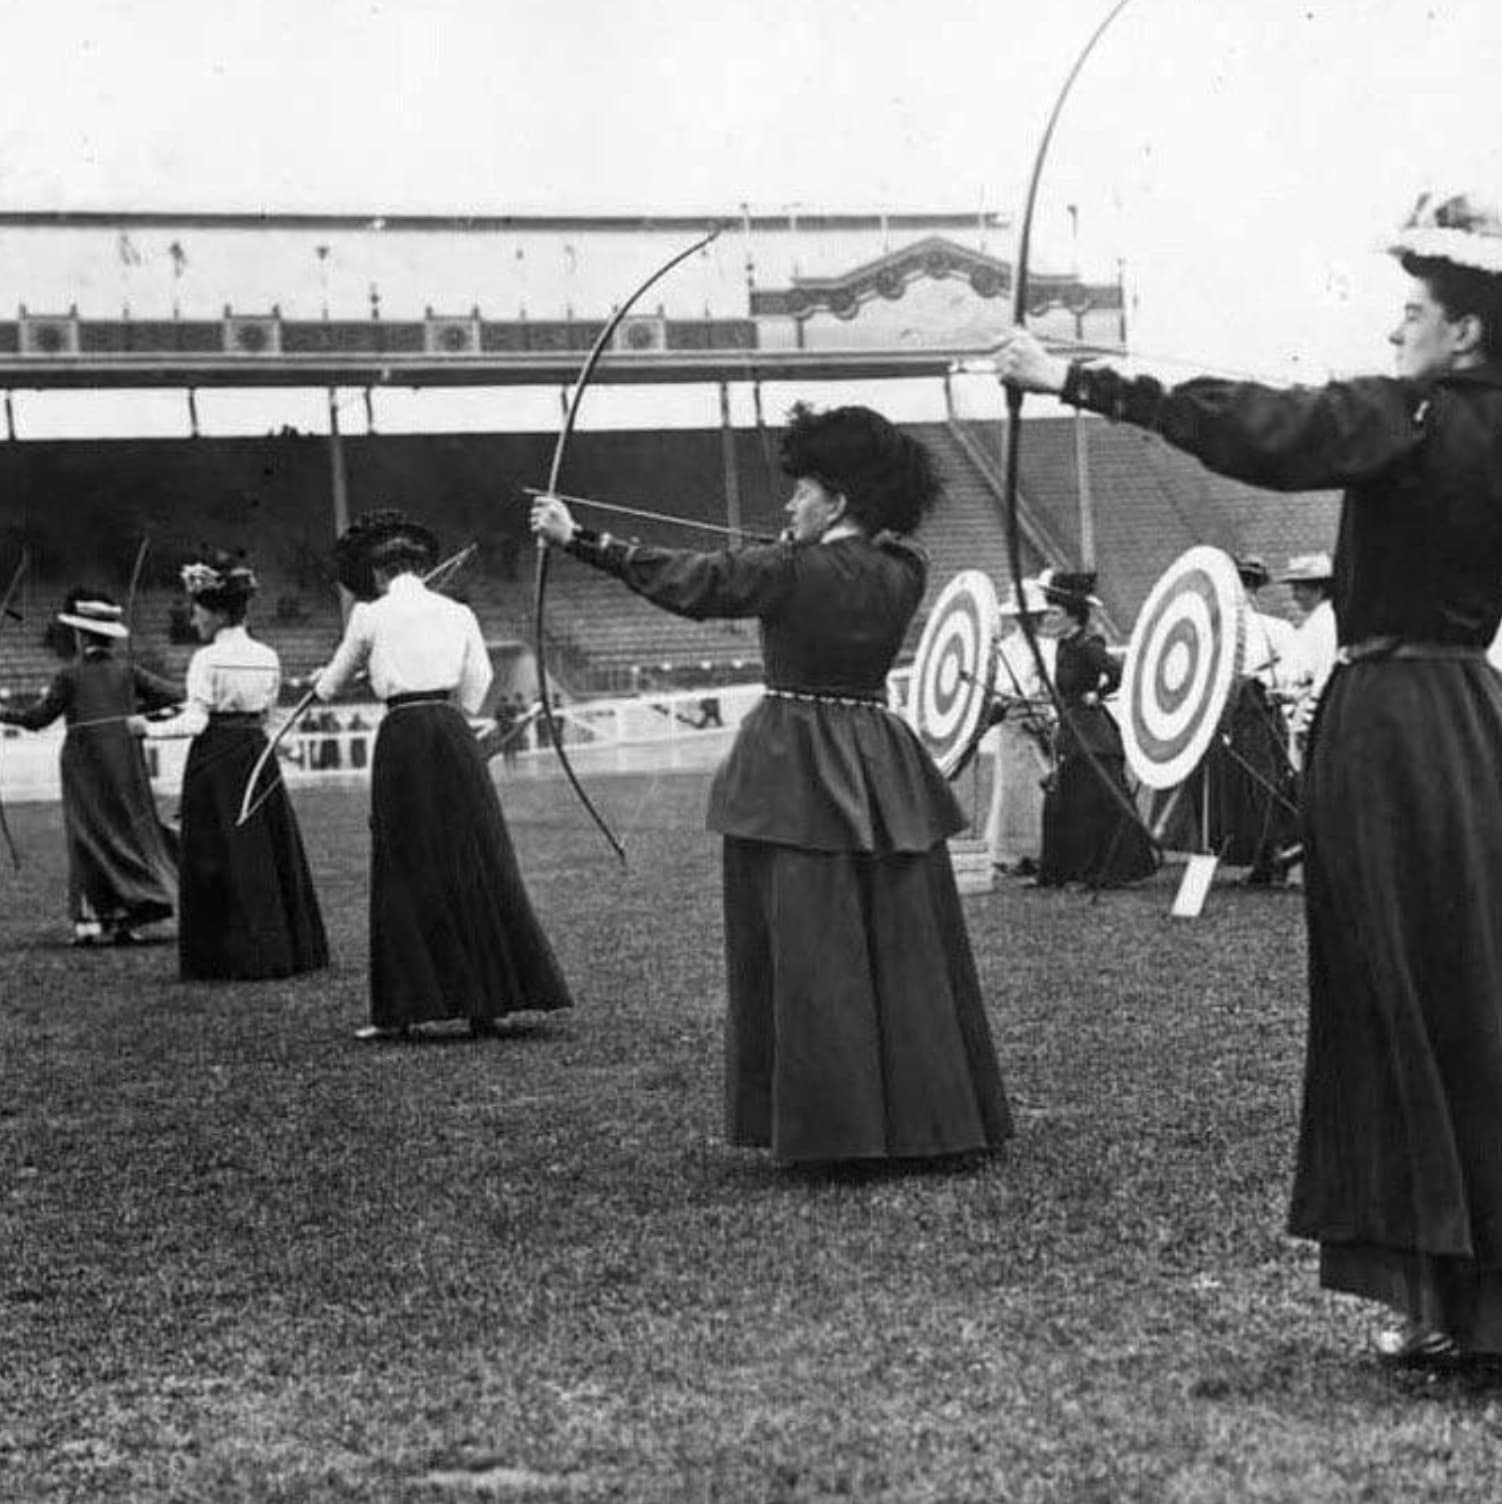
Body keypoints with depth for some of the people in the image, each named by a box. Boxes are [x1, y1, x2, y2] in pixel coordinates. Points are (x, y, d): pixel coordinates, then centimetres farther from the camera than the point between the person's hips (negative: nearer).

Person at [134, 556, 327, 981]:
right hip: (257, 750, 6)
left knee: (219, 860, 0)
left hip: (215, 757, -5)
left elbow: (195, 723, -14)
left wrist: (151, 729, -1)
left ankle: (232, 958, -1)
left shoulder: (207, 660, -11)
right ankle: (285, 950, 13)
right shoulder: (268, 658, 6)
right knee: (272, 853, 10)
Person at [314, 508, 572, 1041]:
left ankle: (401, 1010, 3)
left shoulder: (370, 615, 2)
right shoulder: (458, 613, 9)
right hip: (454, 736, 3)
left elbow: (334, 682, 17)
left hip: (402, 738, -2)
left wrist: (322, 684, 39)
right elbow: (473, 691, 11)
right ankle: (486, 1002, 6)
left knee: (407, 874, 3)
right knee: (476, 864, 6)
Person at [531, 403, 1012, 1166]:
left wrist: (577, 538, 0)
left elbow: (686, 580, -7)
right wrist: (801, 543, 27)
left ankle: (831, 1127, 1)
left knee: (812, 954, -1)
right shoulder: (900, 574, 2)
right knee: (905, 949, 8)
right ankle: (927, 1118, 14)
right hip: (880, 773, 5)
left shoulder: (791, 571, -12)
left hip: (798, 774, -5)